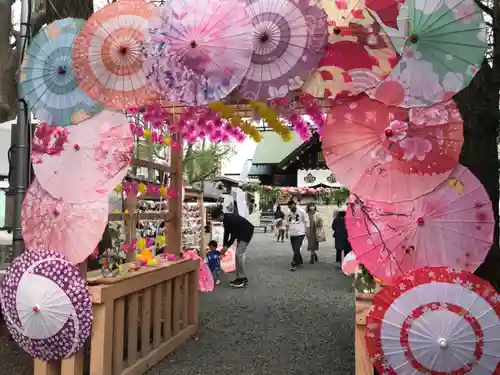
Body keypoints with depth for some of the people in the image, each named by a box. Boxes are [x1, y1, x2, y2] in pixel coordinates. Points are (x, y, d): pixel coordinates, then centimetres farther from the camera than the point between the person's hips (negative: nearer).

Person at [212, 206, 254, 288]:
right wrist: (224, 247, 7)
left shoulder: (231, 219, -27)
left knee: (239, 254, -13)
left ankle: (242, 279, -8)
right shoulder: (226, 219, 3)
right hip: (241, 234, 10)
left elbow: (234, 234, -25)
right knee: (239, 254, 8)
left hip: (247, 232, -10)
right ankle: (241, 278, 13)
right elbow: (226, 233, 9)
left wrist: (227, 246, -19)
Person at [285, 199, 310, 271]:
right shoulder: (289, 213, 5)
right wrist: (287, 232, 17)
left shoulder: (301, 212, -10)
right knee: (295, 249, 13)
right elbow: (287, 223, 18)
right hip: (292, 234, 6)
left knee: (297, 249, -13)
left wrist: (307, 232, -5)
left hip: (300, 234, -6)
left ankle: (294, 264, -10)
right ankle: (300, 262, 30)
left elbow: (307, 222, -5)